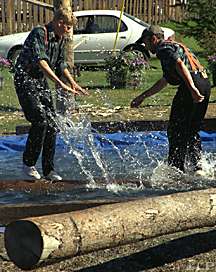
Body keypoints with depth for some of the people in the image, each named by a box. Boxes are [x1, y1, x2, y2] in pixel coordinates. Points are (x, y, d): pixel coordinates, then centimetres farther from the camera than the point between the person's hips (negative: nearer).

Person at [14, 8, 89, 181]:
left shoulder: (60, 39, 9)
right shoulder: (39, 34, -18)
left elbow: (61, 64, 22)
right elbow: (40, 61, -32)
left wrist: (73, 83, 15)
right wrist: (60, 83, -39)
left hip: (42, 82, 8)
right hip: (25, 81, -8)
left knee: (52, 125, 1)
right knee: (40, 120, -20)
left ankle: (49, 170, 8)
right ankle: (29, 164, -6)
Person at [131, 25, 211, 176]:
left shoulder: (164, 48, 1)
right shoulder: (174, 46, 31)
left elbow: (180, 64, -19)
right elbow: (164, 82, 38)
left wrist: (192, 88, -30)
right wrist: (142, 97, 41)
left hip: (194, 84, -9)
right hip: (205, 83, 9)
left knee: (175, 131, -1)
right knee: (192, 131, 16)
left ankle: (176, 169, 1)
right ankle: (197, 166, 7)